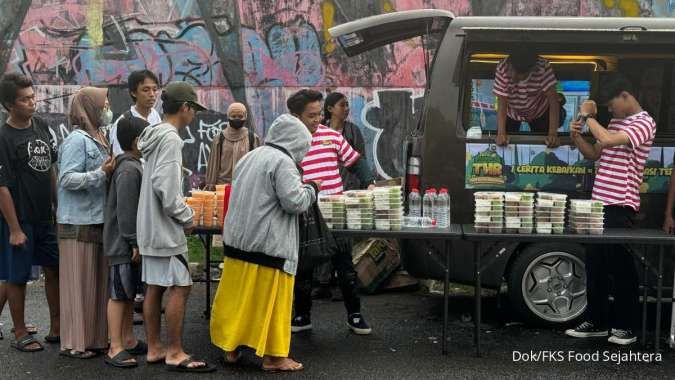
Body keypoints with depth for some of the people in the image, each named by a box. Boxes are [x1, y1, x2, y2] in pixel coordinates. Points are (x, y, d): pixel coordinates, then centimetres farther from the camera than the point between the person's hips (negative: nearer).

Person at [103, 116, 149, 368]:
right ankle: (115, 348, 1)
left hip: (129, 243, 10)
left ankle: (128, 340, 25)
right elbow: (125, 211, -22)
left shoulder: (134, 166, 13)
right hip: (123, 244, -10)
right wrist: (134, 243, -20)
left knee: (129, 293, 16)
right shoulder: (129, 170, -19)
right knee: (118, 294, -4)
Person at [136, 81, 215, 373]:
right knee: (180, 287, -4)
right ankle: (175, 353, 1)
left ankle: (154, 348, 19)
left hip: (150, 227, 10)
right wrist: (187, 218, -13)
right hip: (166, 228, -10)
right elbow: (166, 187, -25)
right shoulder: (171, 139, -17)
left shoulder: (155, 135, 13)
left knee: (154, 287, 12)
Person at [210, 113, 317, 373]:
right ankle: (273, 356, 9)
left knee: (237, 297, 13)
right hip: (268, 244, -8)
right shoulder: (283, 162, -13)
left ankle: (231, 348, 20)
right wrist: (311, 190, 0)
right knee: (270, 300, 2)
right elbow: (294, 202, -19)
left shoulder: (250, 157, 14)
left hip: (239, 239, 8)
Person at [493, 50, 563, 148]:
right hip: (512, 112, 0)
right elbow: (502, 103, -33)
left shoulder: (543, 67, -37)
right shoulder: (502, 69, -36)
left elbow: (552, 99, -34)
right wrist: (501, 133, -45)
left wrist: (552, 133, -41)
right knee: (505, 144, 5)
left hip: (539, 111, 0)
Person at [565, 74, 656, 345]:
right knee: (594, 265, 11)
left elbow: (607, 141, -25)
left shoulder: (644, 123, -10)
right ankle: (597, 322, 21)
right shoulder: (616, 123, 17)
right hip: (599, 203, 8)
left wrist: (589, 116, -11)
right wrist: (577, 136, 3)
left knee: (621, 266, -1)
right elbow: (594, 154, 21)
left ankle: (627, 327, 10)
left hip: (621, 208, -8)